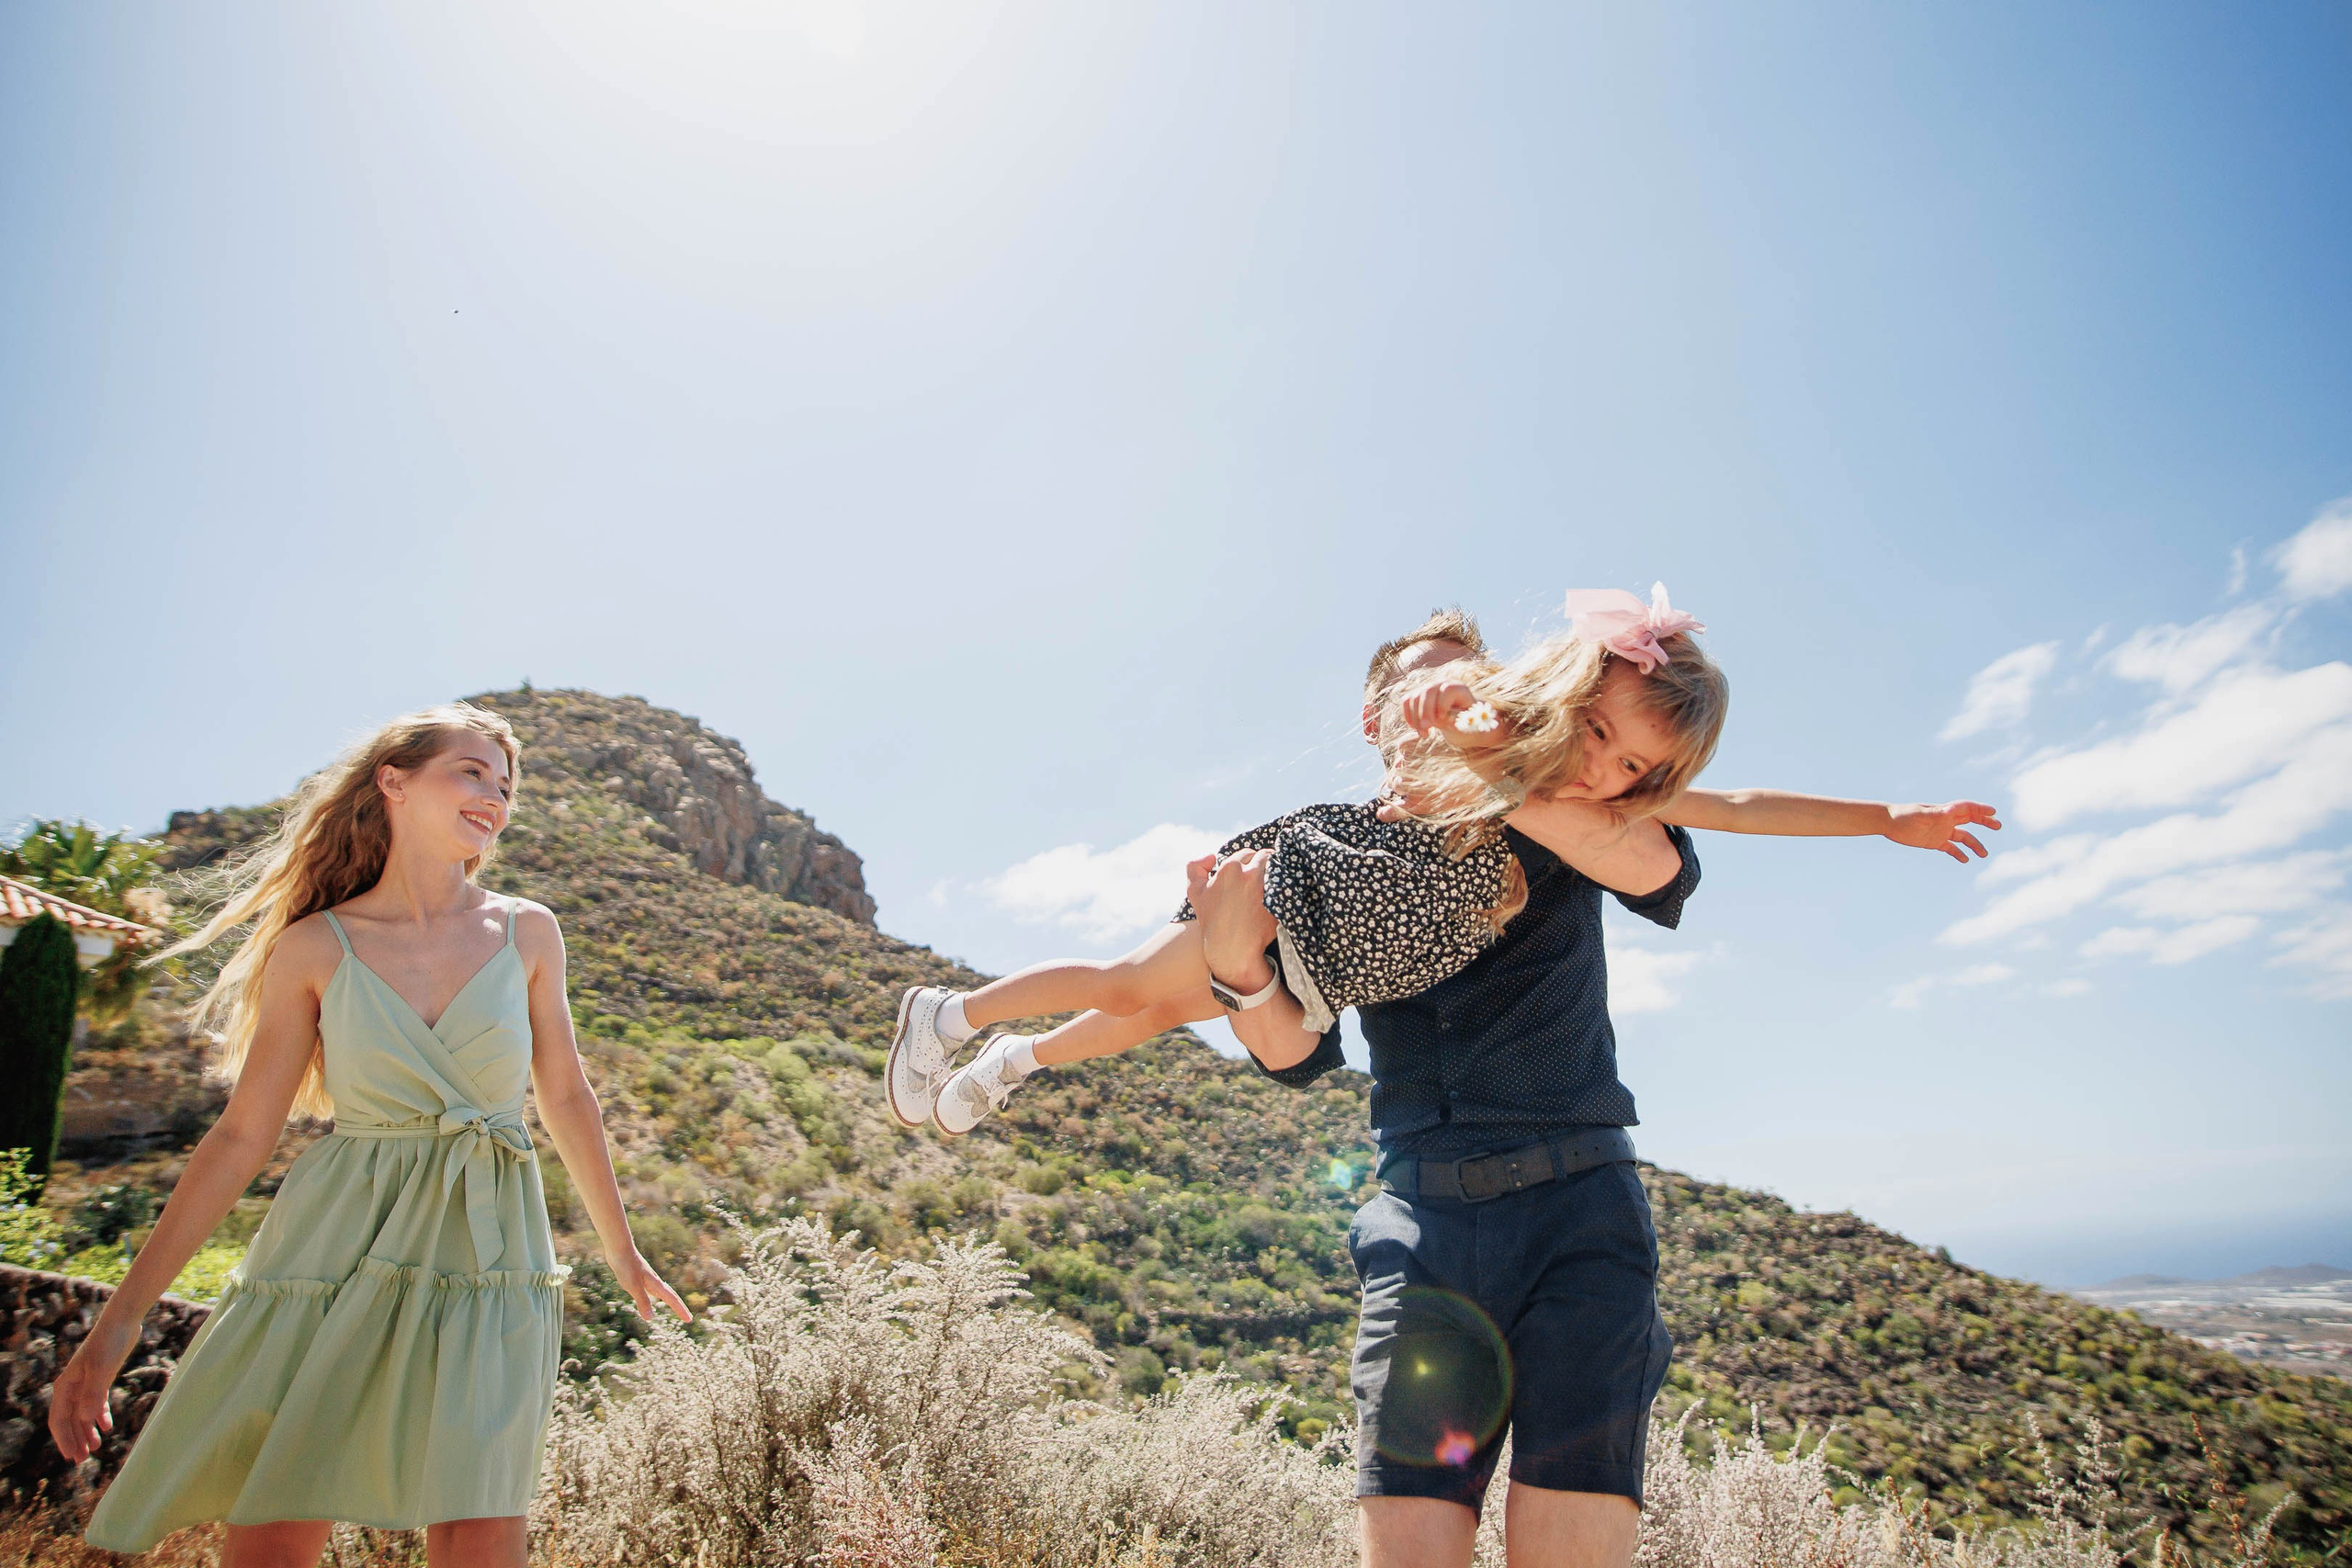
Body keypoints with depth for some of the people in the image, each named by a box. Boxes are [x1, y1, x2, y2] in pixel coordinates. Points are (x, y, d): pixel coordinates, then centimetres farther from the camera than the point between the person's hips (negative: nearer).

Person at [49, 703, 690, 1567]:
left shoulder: (527, 933, 3)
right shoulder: (317, 947, 0)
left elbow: (566, 1097, 11)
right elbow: (241, 1134, 2)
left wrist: (621, 1250, 17)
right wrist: (119, 1319, 1)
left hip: (487, 1253, 1)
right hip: (338, 1240, 0)